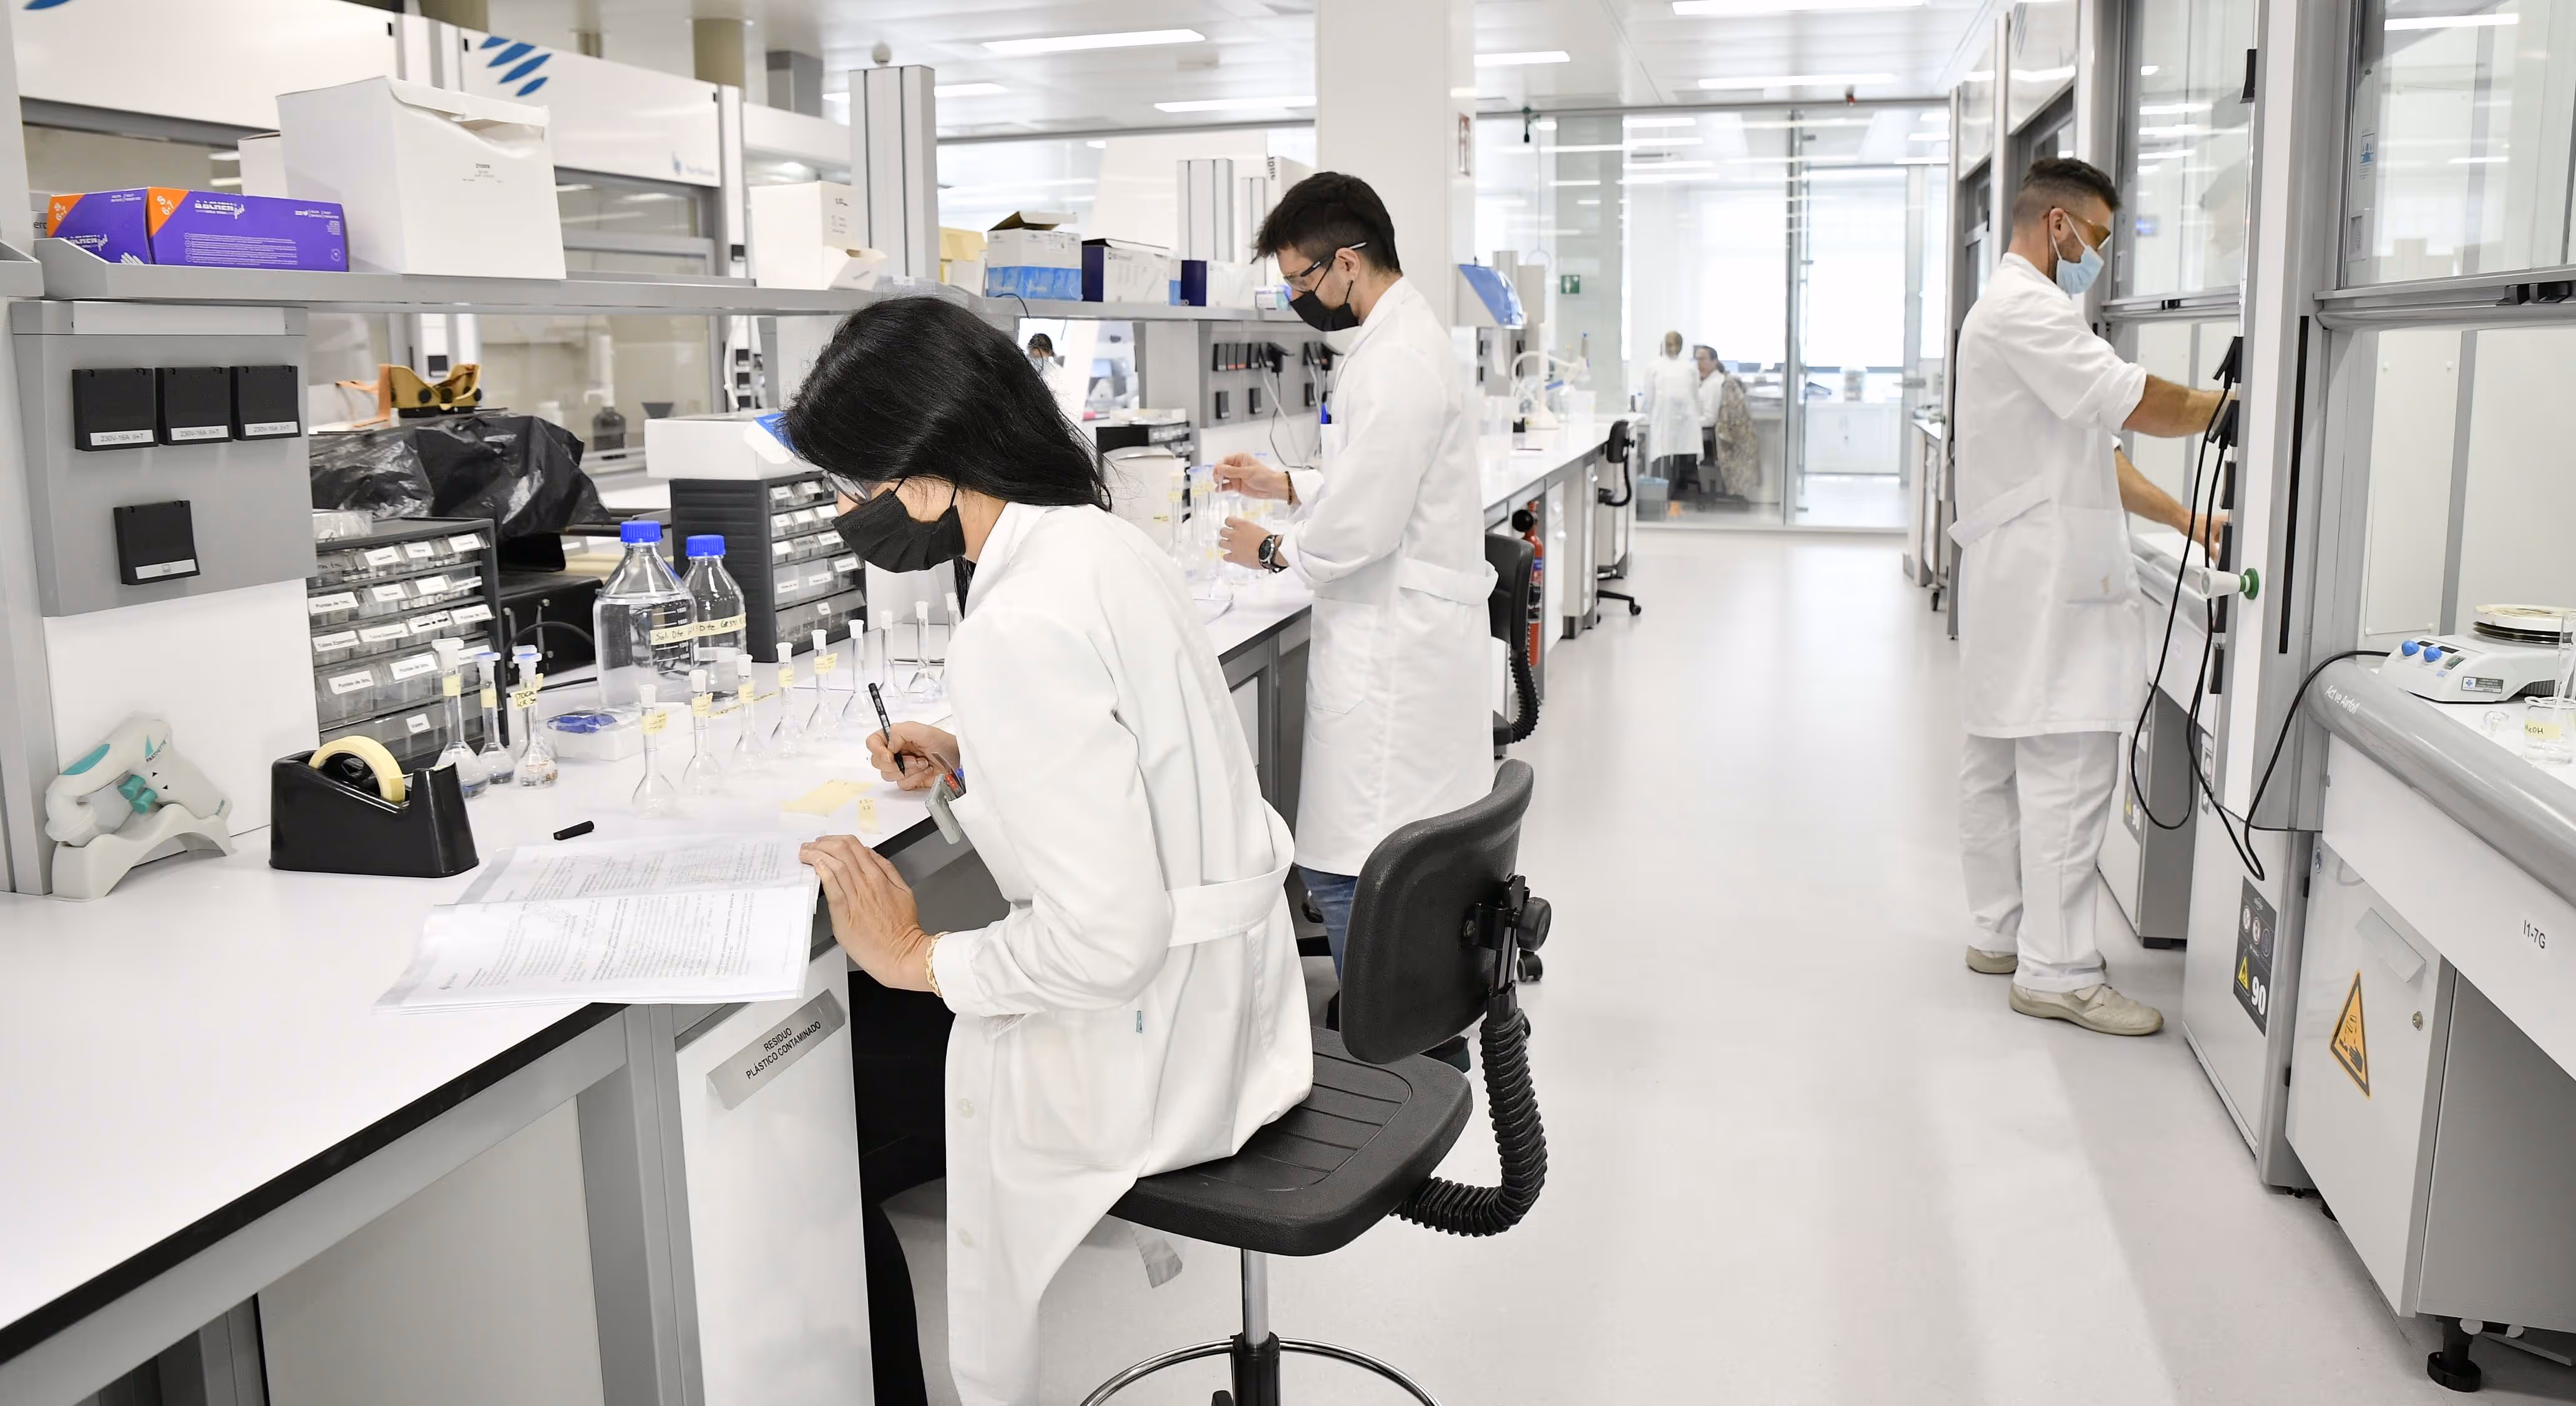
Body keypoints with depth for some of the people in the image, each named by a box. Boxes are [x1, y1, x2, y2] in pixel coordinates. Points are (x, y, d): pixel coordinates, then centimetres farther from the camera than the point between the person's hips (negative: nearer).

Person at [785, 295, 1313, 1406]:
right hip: (1228, 984, 9)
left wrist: (920, 959, -15)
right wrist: (968, 764, 9)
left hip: (1153, 1044, -9)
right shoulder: (1098, 539, 2)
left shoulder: (1016, 632, -28)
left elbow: (1109, 940, -29)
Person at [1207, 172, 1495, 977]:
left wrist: (1273, 550, -3)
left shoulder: (1397, 362, -19)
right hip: (1400, 638, 11)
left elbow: (1362, 528, -21)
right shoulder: (1402, 337, 16)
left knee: (1349, 874, -7)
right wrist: (1286, 484, 18)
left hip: (1395, 655, -11)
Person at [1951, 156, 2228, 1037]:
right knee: (2068, 771, -9)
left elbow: (2091, 447, 22)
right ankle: (2056, 972, -6)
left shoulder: (2016, 310, 23)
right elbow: (2136, 404, -18)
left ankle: (2003, 933, 23)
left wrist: (2185, 519, 16)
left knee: (2000, 761, 14)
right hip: (2048, 586, -11)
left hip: (2016, 582, 11)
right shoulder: (2025, 311, -13)